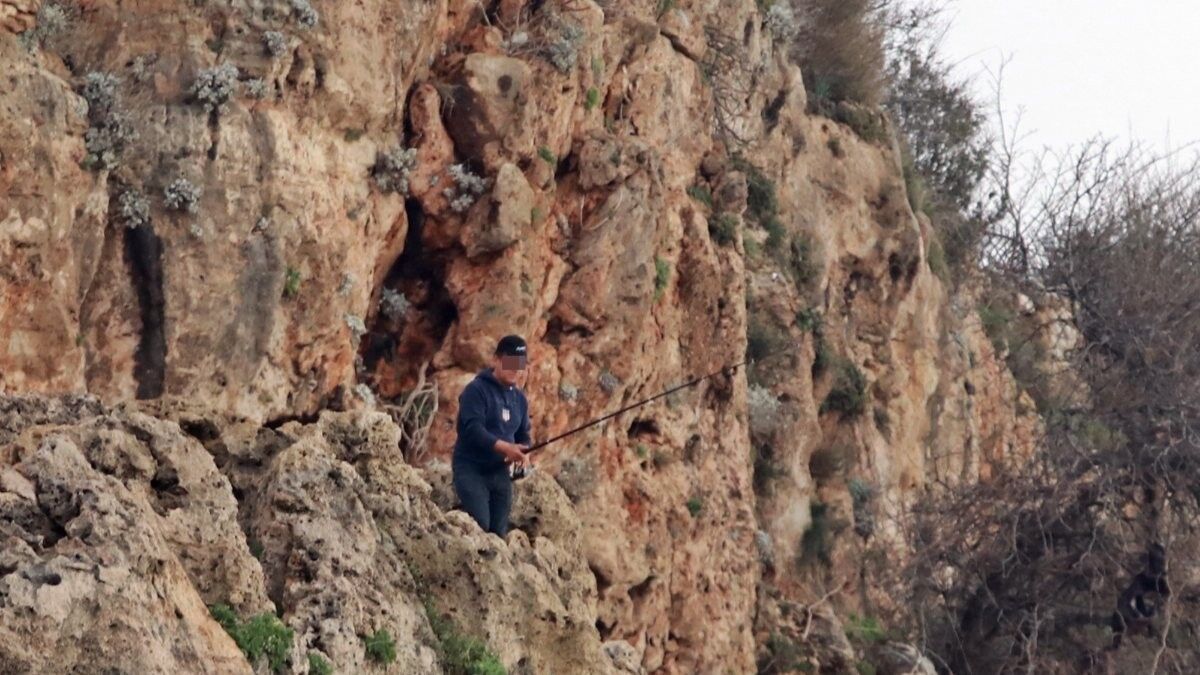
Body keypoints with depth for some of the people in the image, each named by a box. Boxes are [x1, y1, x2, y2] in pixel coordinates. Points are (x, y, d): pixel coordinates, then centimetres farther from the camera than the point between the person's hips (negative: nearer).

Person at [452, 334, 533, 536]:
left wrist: (523, 453, -7)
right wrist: (504, 447, -34)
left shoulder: (519, 398, 13)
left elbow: (523, 434, 18)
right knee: (479, 527, -21)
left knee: (499, 532, 6)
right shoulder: (476, 390, -10)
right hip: (471, 469, -7)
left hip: (500, 472, 7)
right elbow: (472, 429, -22)